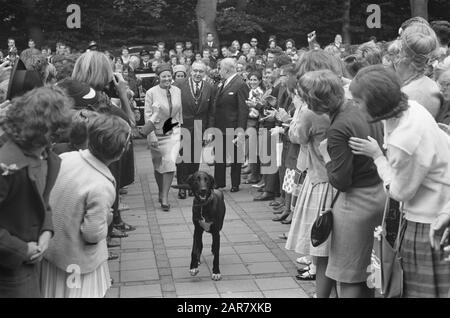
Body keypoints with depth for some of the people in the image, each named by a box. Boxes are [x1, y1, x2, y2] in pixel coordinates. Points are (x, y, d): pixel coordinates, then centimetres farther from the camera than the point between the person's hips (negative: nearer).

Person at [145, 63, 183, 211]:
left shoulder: (177, 91, 2)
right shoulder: (151, 93, -8)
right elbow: (148, 116, -8)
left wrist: (181, 129, 12)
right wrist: (152, 135, -13)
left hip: (173, 133, 1)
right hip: (157, 133, -1)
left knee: (170, 163, -11)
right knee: (158, 165, 10)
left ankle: (165, 197, -4)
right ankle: (161, 192, 32)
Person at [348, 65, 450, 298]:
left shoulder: (404, 141, -29)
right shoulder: (410, 107, -4)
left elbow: (400, 192, -13)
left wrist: (377, 156, -6)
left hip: (430, 224, -9)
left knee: (424, 289, 4)